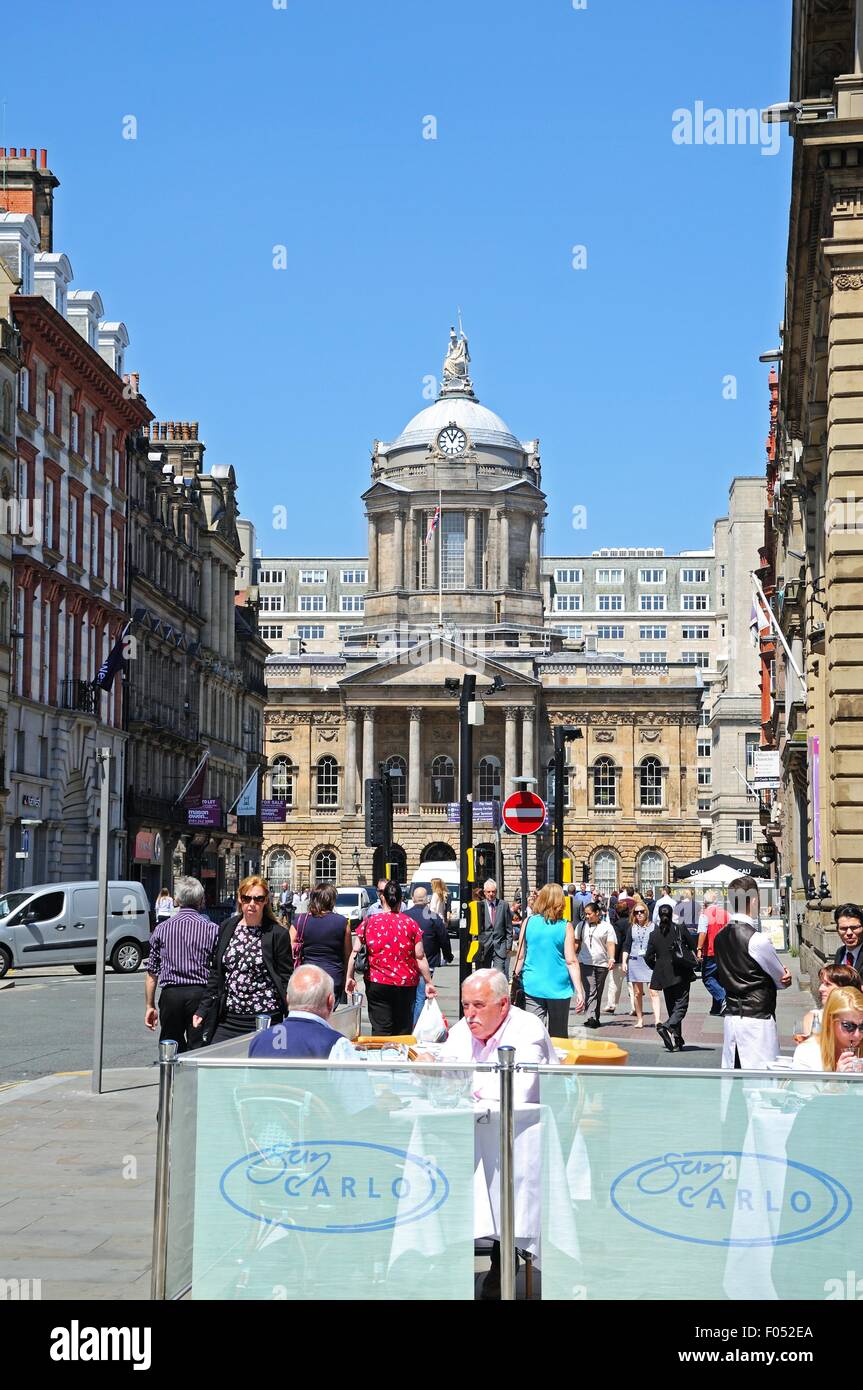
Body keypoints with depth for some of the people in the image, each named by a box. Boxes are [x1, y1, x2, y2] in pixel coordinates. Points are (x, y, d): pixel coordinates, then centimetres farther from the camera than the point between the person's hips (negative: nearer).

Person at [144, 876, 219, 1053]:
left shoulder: (162, 928, 6)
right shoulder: (212, 929, 0)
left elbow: (152, 973, 7)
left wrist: (149, 1005, 14)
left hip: (171, 994, 2)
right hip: (200, 993, -1)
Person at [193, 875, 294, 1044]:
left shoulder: (277, 934, -3)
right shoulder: (227, 927, 9)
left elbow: (286, 980, -2)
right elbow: (215, 973, 15)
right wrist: (203, 1010, 11)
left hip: (264, 1021, -4)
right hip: (227, 1020, 4)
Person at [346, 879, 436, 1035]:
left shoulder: (369, 922, -2)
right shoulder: (411, 924, -3)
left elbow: (355, 953, 0)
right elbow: (420, 957, -3)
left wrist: (350, 977, 9)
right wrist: (428, 983, 3)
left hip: (377, 983, 0)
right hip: (406, 985, 0)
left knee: (381, 1030, 0)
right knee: (403, 1030, 9)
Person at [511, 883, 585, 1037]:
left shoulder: (529, 922, -1)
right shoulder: (565, 927, -5)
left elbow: (520, 956, 3)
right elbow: (571, 961, -8)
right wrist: (579, 992, -6)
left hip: (533, 987, 1)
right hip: (559, 989, -1)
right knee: (559, 1038, 11)